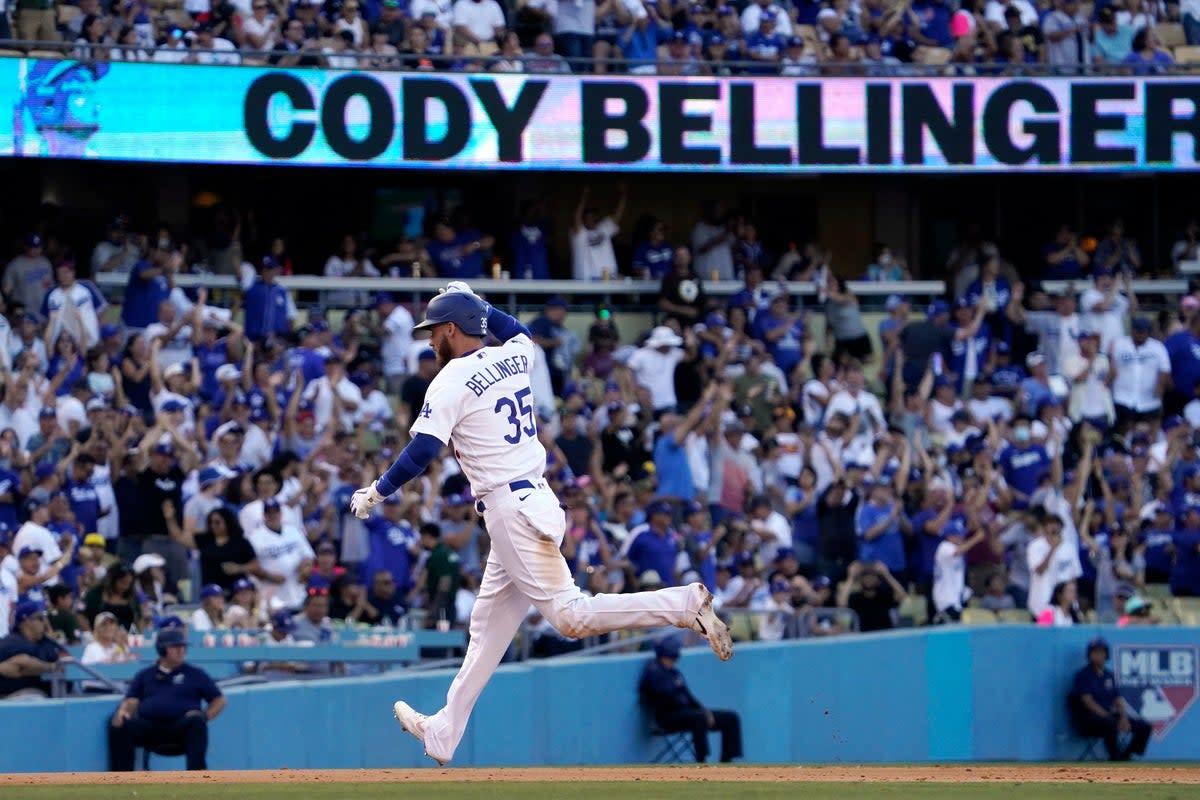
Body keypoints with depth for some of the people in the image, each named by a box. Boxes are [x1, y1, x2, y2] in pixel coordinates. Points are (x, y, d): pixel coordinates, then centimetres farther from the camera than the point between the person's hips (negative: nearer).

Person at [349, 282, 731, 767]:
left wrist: (376, 493, -2)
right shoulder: (514, 358, 11)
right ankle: (443, 734, 20)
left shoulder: (452, 382, -10)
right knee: (489, 625, 14)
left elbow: (421, 454, -15)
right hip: (533, 503, 9)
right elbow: (521, 333, 37)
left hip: (510, 509, -9)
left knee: (570, 616, -13)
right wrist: (477, 305, 35)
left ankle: (683, 605, -22)